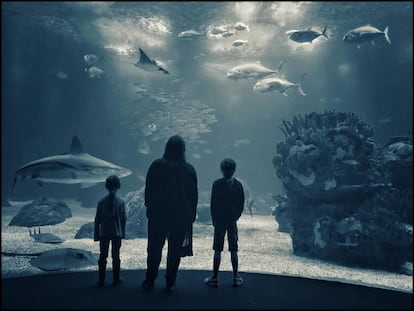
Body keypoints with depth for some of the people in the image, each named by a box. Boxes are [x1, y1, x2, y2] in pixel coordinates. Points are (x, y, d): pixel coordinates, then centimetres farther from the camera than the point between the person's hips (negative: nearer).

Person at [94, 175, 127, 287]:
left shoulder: (101, 201, -6)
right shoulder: (121, 202, -7)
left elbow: (97, 219, -3)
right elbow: (124, 219, -2)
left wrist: (96, 234, 5)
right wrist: (123, 233, 9)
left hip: (103, 233, 1)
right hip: (117, 233, 0)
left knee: (102, 257, 12)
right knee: (116, 257, 10)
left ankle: (101, 280, 17)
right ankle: (116, 280, 17)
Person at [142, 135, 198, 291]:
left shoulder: (156, 166, -6)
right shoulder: (189, 169, -3)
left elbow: (148, 190, 0)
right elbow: (194, 196, 1)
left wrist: (149, 208, 11)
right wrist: (191, 217, 9)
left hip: (157, 215, 0)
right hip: (181, 216, 1)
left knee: (154, 248, 13)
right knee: (175, 250, 11)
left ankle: (150, 280, 22)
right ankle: (170, 282, 18)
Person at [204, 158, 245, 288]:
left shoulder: (217, 184, -9)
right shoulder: (238, 185, -1)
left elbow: (213, 204, -7)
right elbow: (241, 204, 2)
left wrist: (214, 219, 3)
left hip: (219, 220, -2)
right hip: (232, 221, 3)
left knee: (217, 250, 4)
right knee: (233, 250, 10)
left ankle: (215, 278, 9)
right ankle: (236, 277, 17)